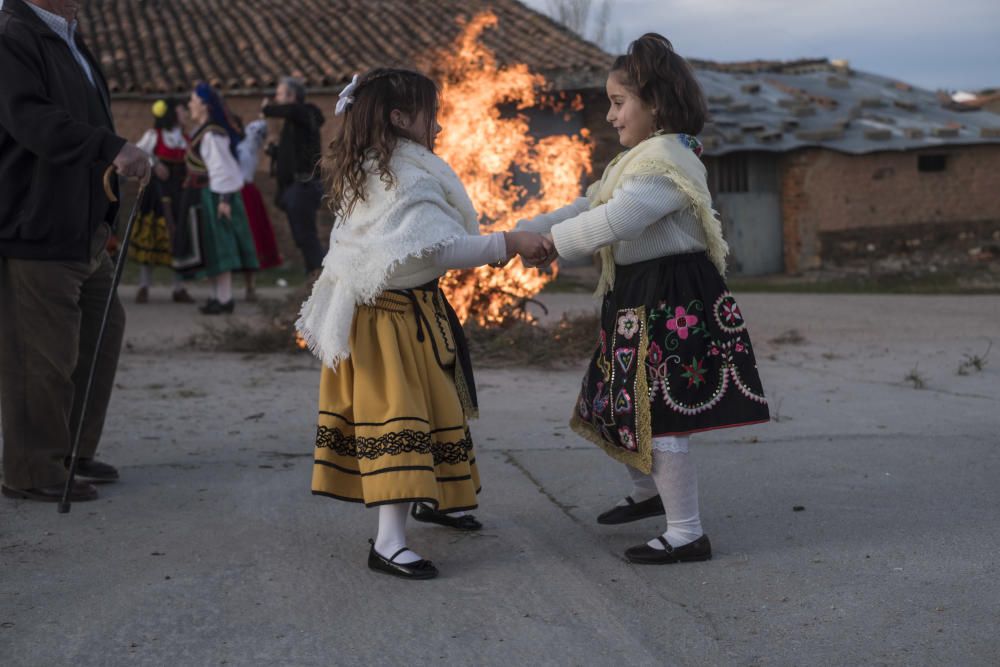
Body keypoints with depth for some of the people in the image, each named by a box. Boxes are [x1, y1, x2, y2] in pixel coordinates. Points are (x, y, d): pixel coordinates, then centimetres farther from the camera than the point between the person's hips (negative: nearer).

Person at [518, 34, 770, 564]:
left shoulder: (665, 162, -19)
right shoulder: (637, 160, 16)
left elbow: (613, 221, -28)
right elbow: (588, 206, 14)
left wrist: (548, 240, -16)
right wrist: (528, 229, 2)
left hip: (668, 301, -11)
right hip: (640, 298, 11)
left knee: (657, 415, -7)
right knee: (629, 404, 22)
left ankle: (687, 535, 3)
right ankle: (648, 493, 44)